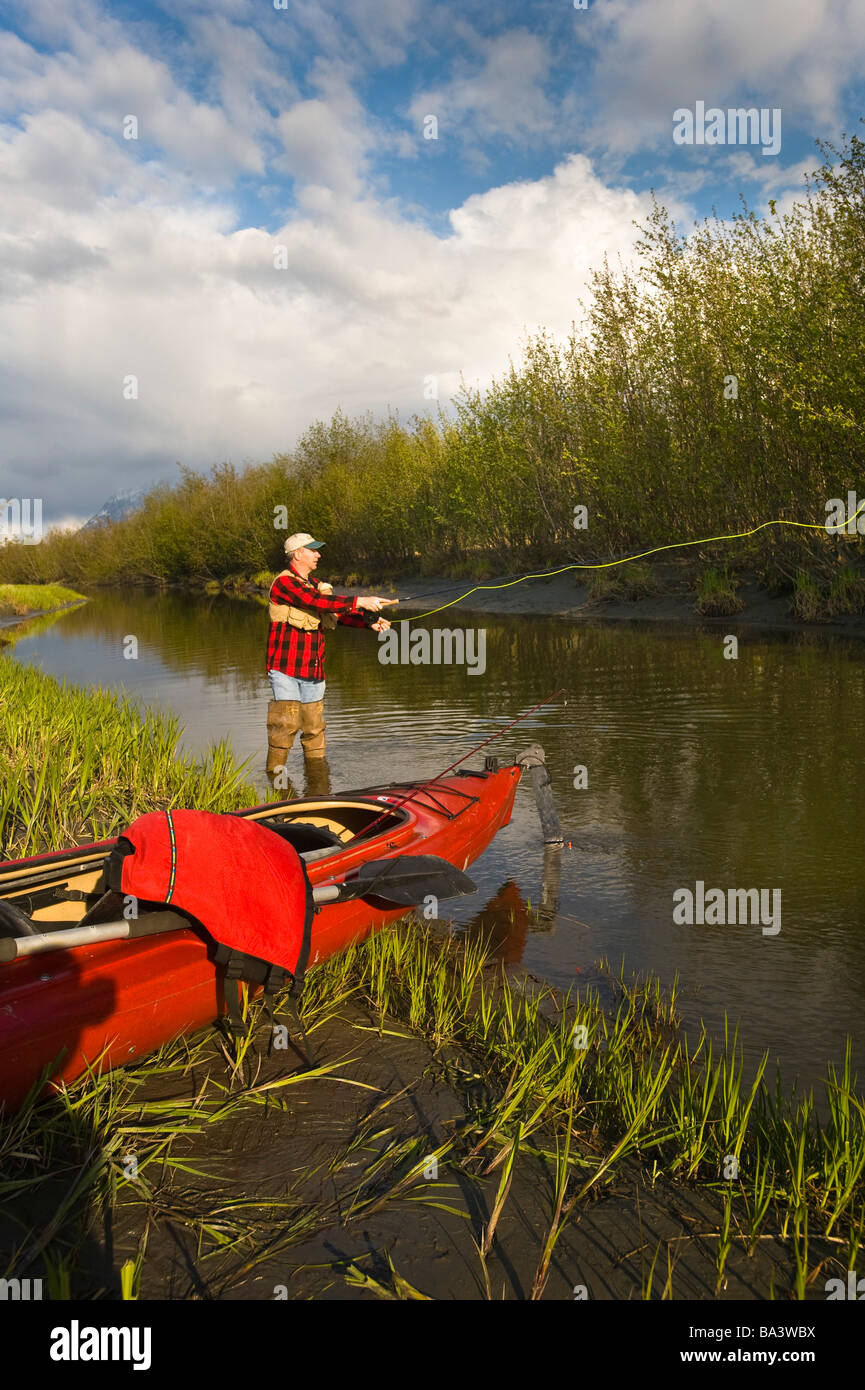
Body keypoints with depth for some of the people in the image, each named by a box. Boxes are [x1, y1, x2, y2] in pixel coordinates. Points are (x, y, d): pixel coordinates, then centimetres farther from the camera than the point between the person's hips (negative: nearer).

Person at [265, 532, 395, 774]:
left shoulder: (316, 585, 17)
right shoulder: (284, 582, -10)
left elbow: (339, 613, 9)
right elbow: (317, 601, -23)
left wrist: (370, 622, -9)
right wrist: (360, 602, -24)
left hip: (313, 669, 7)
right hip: (286, 666, -7)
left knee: (314, 726, 11)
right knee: (286, 724, -10)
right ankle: (274, 772, 0)